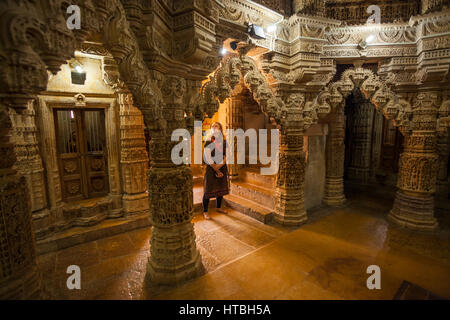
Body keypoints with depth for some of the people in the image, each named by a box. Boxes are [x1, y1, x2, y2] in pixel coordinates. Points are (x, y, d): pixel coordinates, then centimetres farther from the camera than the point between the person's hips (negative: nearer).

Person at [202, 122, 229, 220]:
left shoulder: (224, 142, 5)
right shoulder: (208, 142, -10)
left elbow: (225, 156, 2)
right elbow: (208, 159, -13)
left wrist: (219, 165, -15)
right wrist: (217, 171, -11)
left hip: (222, 168, 5)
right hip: (211, 170, -5)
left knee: (221, 189, 15)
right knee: (208, 190, 0)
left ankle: (219, 207, 35)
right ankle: (205, 211, 14)